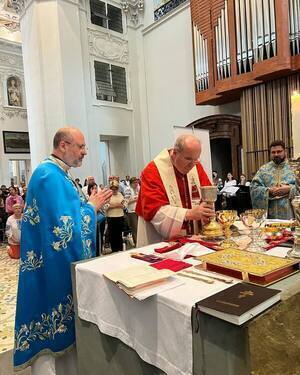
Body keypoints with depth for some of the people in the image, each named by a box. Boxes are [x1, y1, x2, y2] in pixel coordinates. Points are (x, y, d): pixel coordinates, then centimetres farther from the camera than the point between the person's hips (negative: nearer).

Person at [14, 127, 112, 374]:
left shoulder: (59, 174, 12)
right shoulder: (50, 175, -20)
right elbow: (65, 224, -26)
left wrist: (94, 204, 5)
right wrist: (92, 206, -13)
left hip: (65, 263, 11)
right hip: (53, 267, -10)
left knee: (65, 324, 21)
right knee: (50, 327, 3)